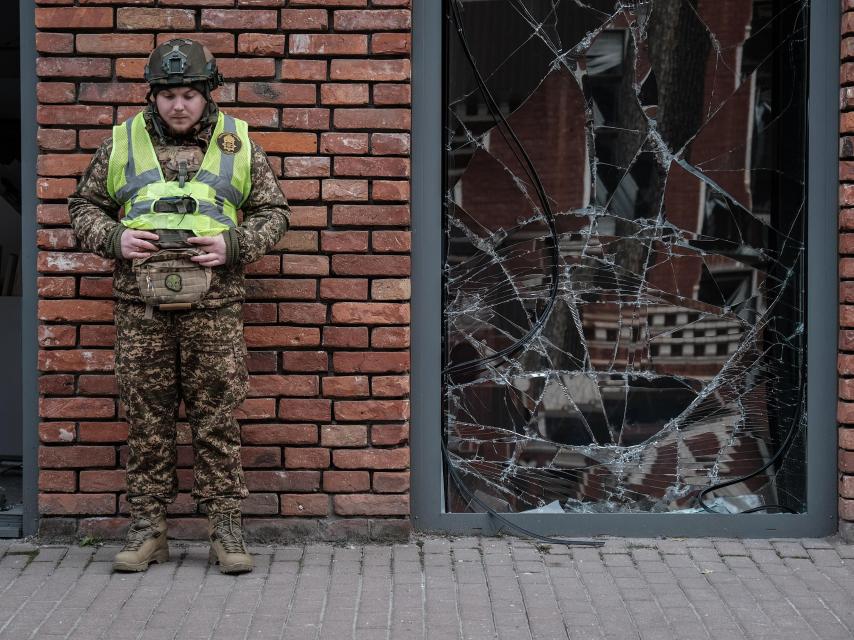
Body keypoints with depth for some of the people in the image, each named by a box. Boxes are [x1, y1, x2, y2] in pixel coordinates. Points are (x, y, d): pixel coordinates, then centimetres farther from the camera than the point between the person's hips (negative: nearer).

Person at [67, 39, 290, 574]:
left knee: (217, 420, 1)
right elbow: (84, 206, 15)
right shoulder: (122, 144, 9)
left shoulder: (238, 144, 7)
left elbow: (274, 213, 10)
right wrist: (114, 238, -4)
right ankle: (148, 530, 13)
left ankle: (226, 529, 9)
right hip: (141, 306, 1)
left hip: (213, 305, -1)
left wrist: (233, 244, -7)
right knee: (147, 420, 5)